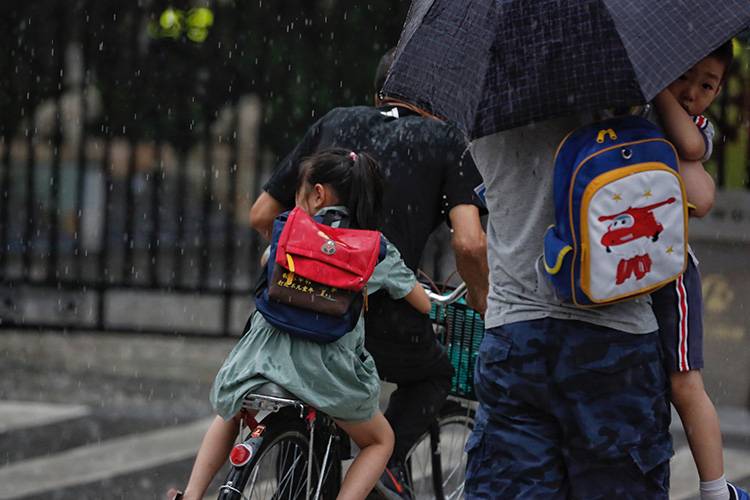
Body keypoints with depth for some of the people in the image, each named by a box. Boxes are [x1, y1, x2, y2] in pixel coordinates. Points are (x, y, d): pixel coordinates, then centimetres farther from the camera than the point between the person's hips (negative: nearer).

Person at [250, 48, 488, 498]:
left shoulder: (334, 123, 20)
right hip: (384, 321, -3)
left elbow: (262, 216, 20)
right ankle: (387, 461, 4)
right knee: (434, 375, 28)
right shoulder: (445, 141, 11)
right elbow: (470, 244, -4)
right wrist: (483, 300, 15)